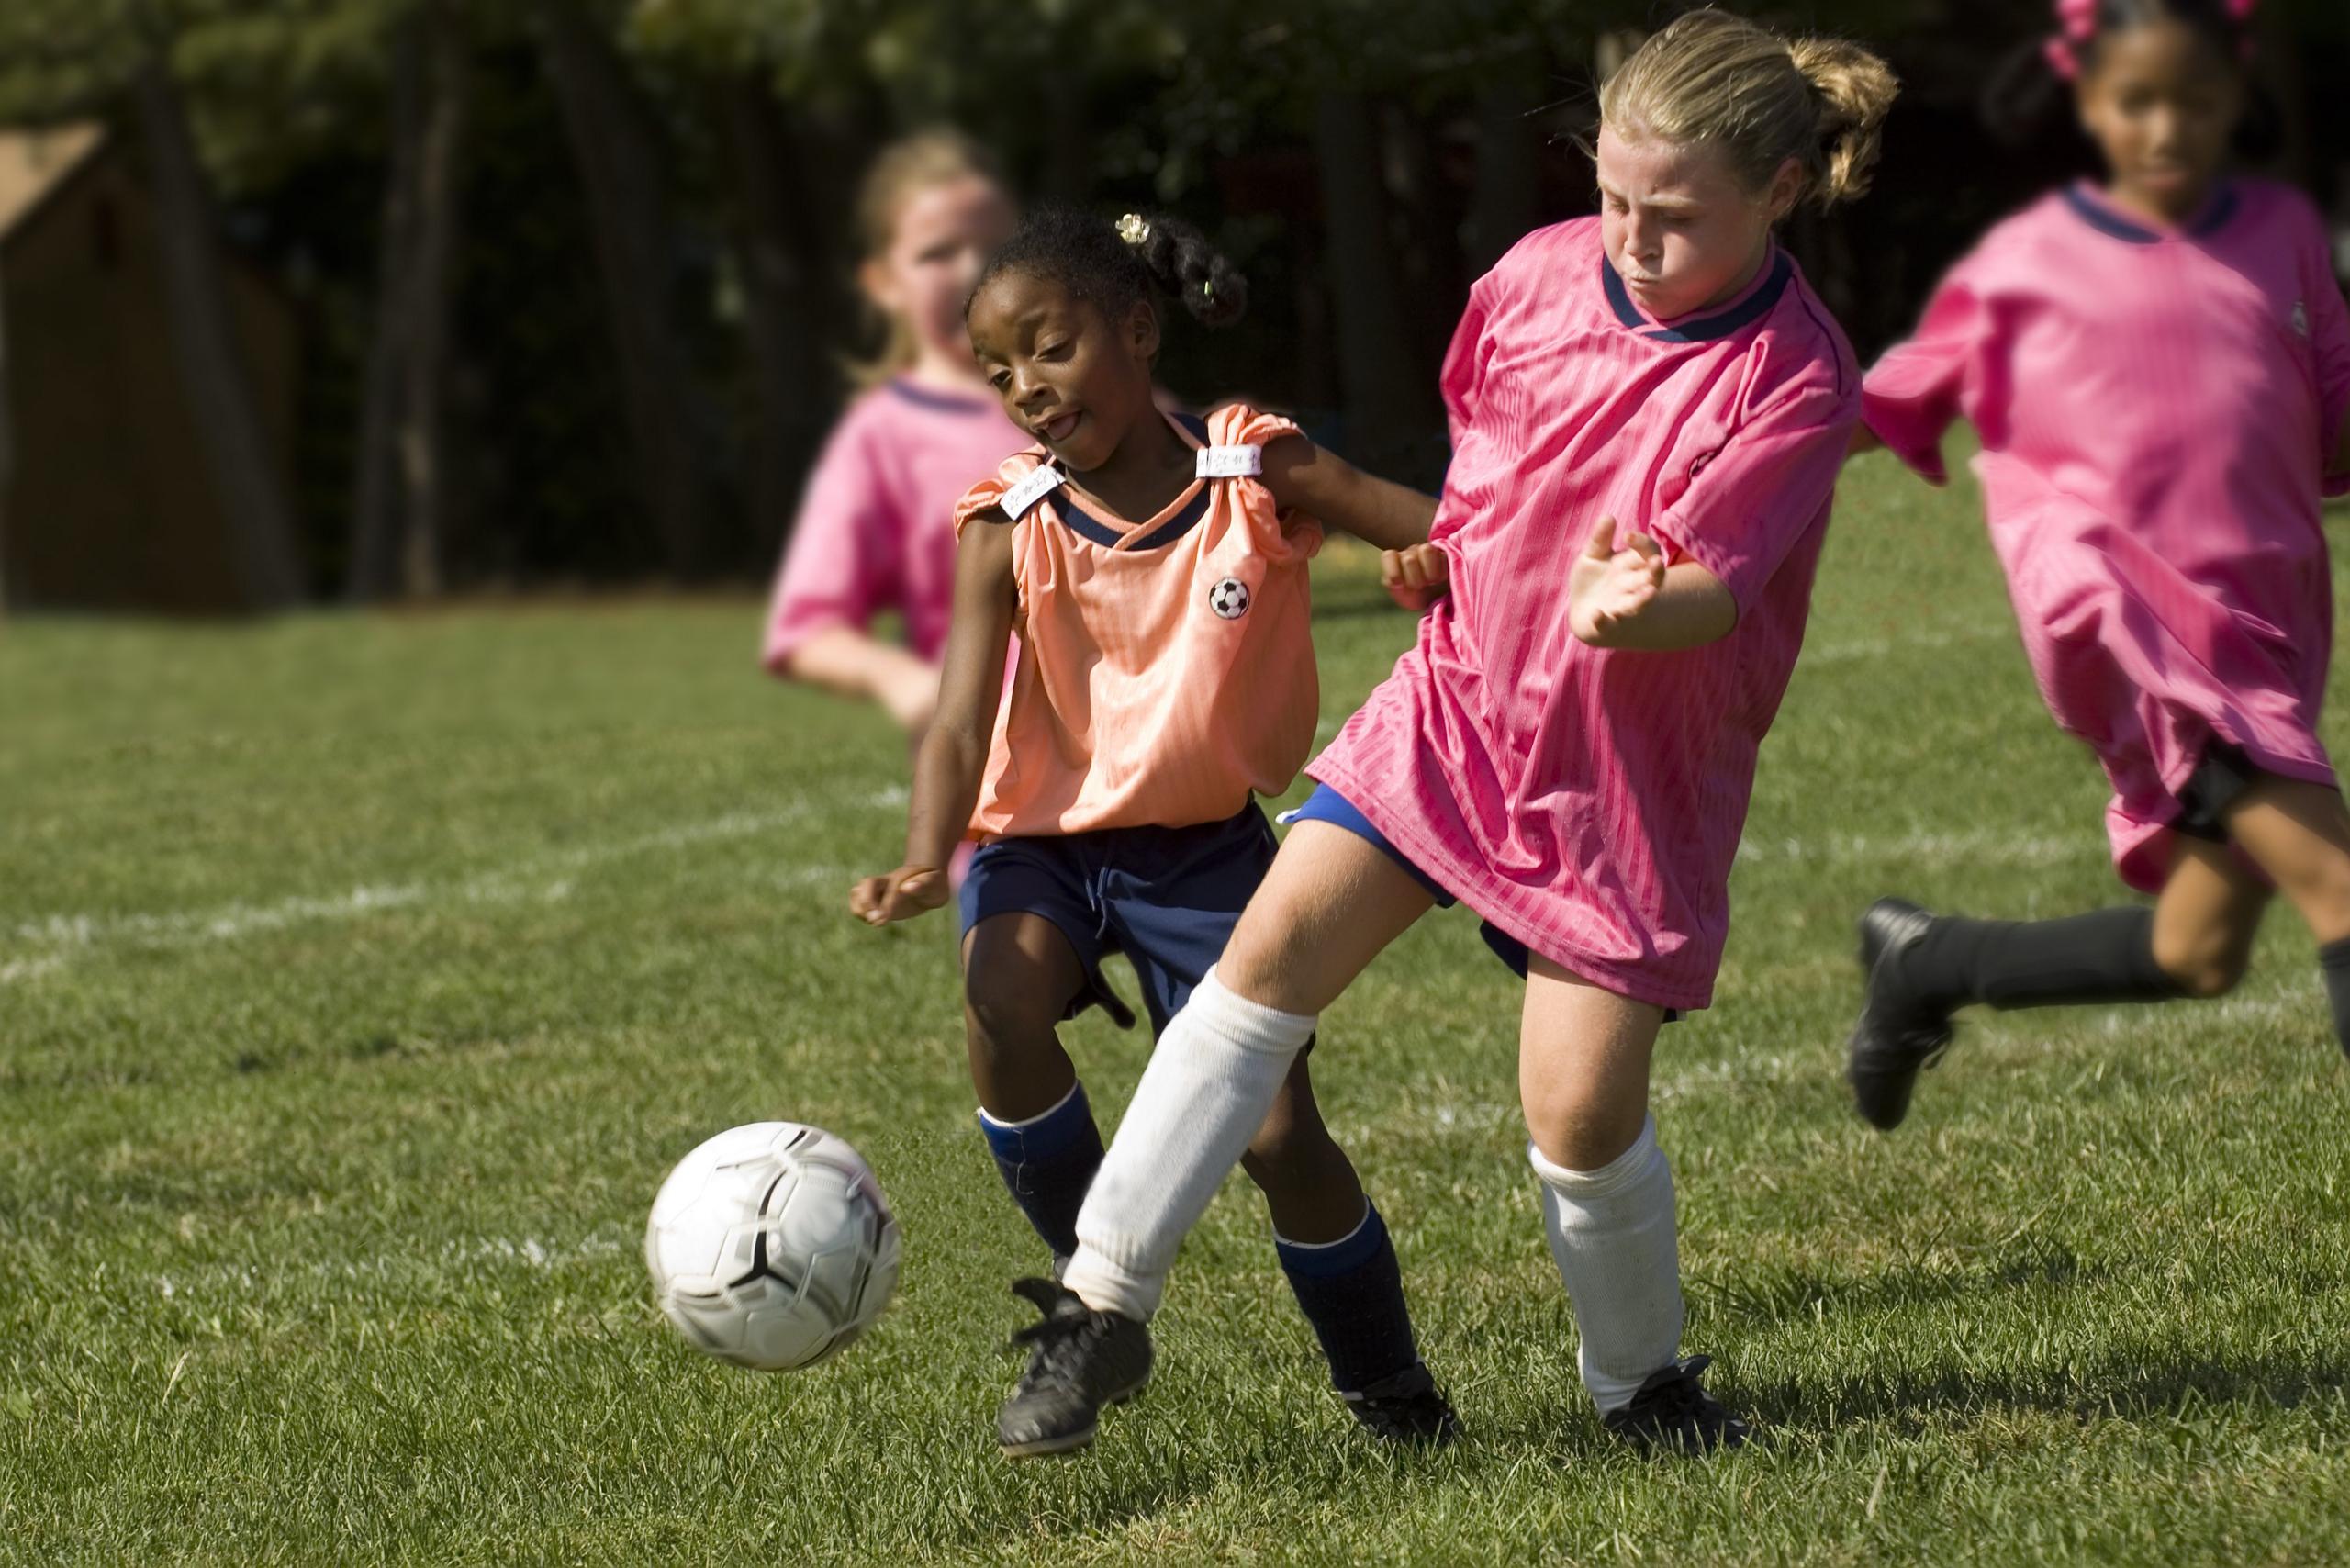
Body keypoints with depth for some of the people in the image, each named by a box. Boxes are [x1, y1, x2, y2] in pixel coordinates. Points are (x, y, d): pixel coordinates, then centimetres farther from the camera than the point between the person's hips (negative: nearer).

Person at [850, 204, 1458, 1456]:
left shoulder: (1255, 477, -10)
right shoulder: (1011, 532, -10)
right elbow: (962, 720, -19)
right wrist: (925, 862, -36)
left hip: (1203, 839, 0)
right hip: (1042, 835, 0)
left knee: (1281, 1137, -9)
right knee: (1002, 1001, -32)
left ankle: (1390, 1392, 16)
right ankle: (1092, 1296, -11)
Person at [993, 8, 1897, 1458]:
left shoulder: (1794, 379, -19)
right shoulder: (1546, 271, -4)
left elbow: (1713, 585, -29)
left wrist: (1627, 610, -49)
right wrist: (1453, 546, 7)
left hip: (1629, 774, -4)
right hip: (1461, 695, 4)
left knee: (1583, 1112, -8)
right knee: (1276, 945, -12)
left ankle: (1646, 1382, 20)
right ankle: (1108, 1306, -8)